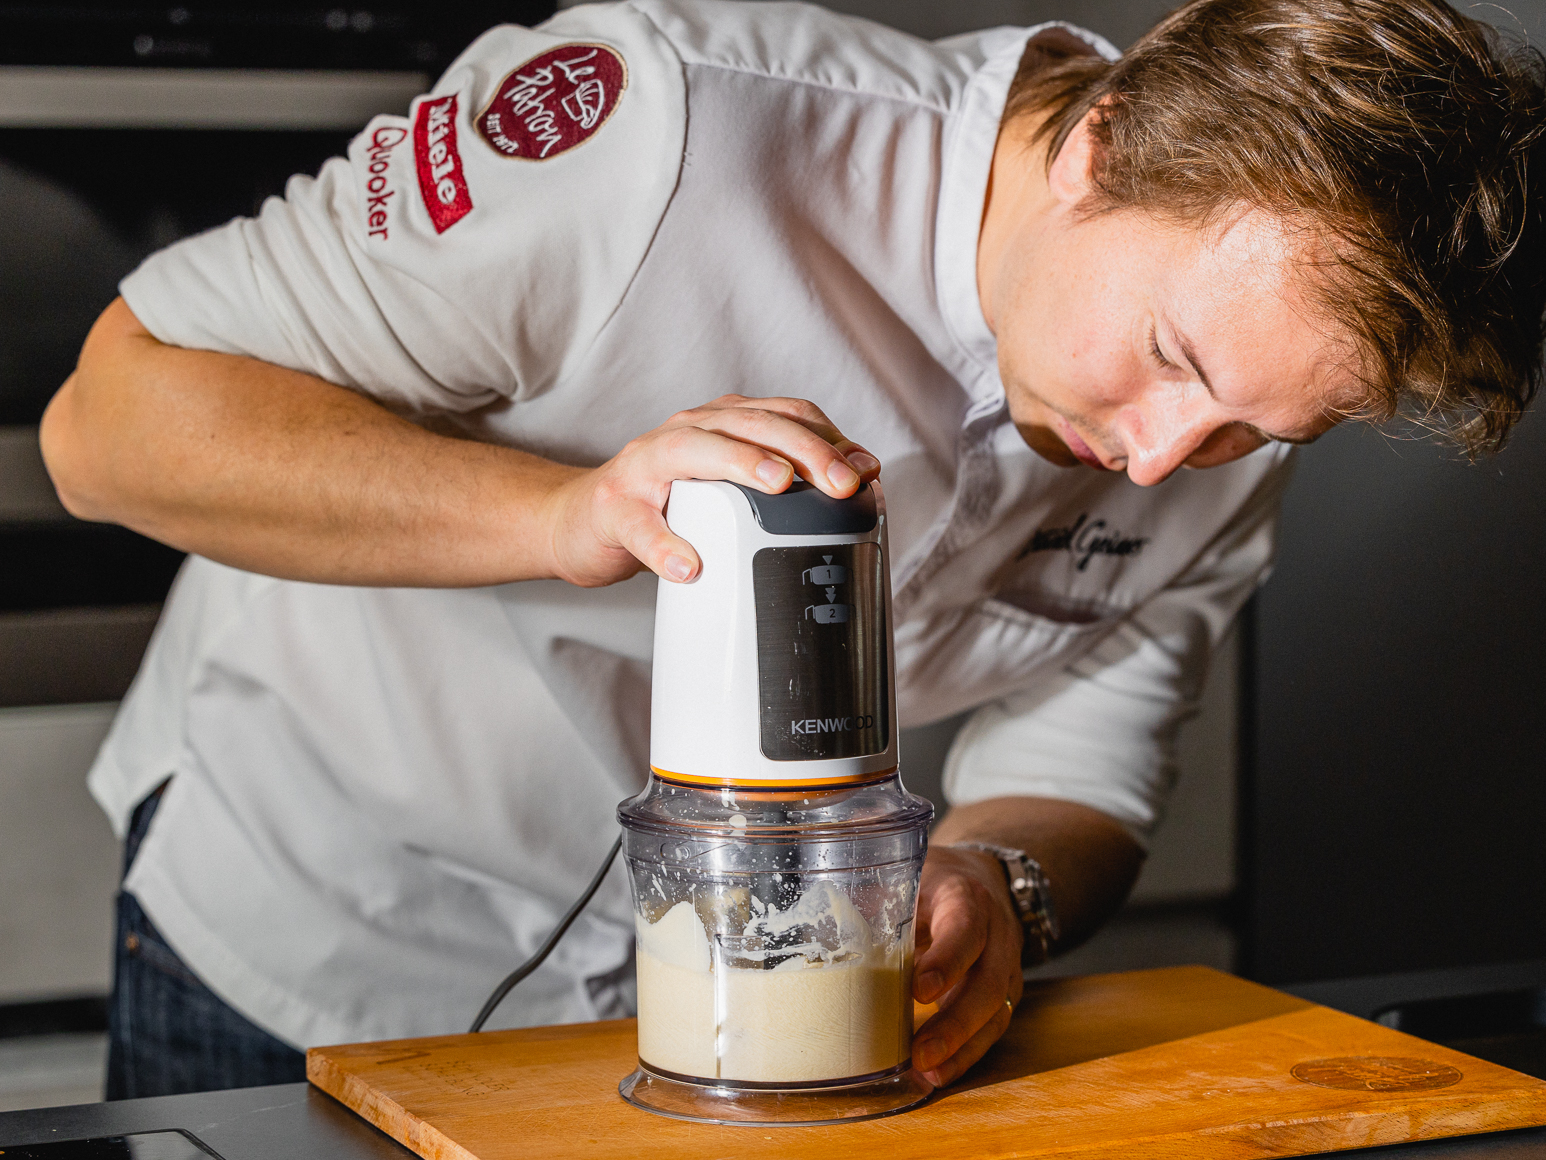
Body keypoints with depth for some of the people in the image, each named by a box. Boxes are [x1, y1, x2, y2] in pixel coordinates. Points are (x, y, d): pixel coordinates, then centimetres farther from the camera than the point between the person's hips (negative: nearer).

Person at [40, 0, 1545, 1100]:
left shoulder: (1232, 398, -15)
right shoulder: (666, 130, -33)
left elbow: (1076, 775, -4)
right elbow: (112, 418, -29)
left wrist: (990, 884, -28)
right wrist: (569, 514, -43)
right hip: (298, 955, -3)